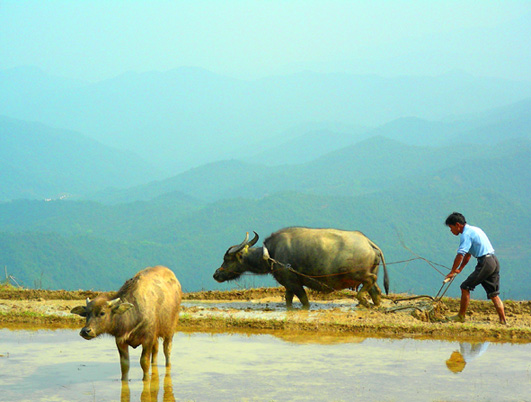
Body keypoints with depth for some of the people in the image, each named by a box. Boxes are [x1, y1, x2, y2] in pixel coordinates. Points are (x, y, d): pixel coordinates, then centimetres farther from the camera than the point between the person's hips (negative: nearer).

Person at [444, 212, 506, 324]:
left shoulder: (466, 234, -8)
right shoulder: (474, 229, 23)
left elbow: (460, 255, -16)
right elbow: (468, 254, 32)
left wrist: (452, 272, -8)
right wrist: (460, 269, 36)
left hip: (485, 263, -9)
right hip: (494, 261, 9)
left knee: (465, 287, 0)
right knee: (494, 294, 10)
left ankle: (461, 316, 7)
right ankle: (503, 321, 4)